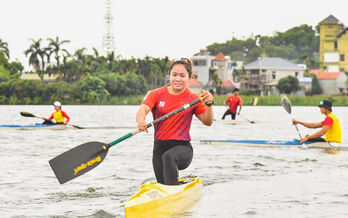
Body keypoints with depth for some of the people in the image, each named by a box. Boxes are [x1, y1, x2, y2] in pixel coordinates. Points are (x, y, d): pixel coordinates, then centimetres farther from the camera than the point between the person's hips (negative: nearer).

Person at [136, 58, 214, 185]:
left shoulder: (193, 99, 4)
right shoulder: (157, 94, 5)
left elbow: (208, 122, 0)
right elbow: (143, 109, -12)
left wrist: (209, 105, -19)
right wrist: (141, 120, -36)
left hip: (182, 147, -3)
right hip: (159, 147, 3)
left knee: (169, 157, -37)